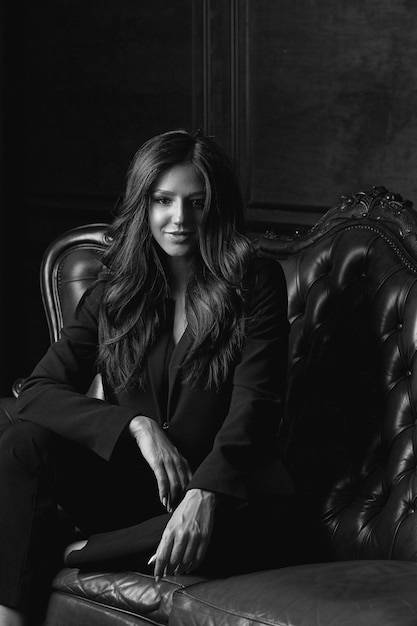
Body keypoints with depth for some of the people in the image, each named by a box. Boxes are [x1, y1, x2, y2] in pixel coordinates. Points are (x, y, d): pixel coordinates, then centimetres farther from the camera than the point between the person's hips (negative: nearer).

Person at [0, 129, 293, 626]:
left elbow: (255, 404, -12)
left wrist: (206, 493, -31)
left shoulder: (256, 284, 0)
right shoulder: (112, 294, 8)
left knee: (241, 526, -37)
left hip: (221, 487, -3)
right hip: (127, 484, 3)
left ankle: (58, 556, -24)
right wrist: (136, 427, -20)